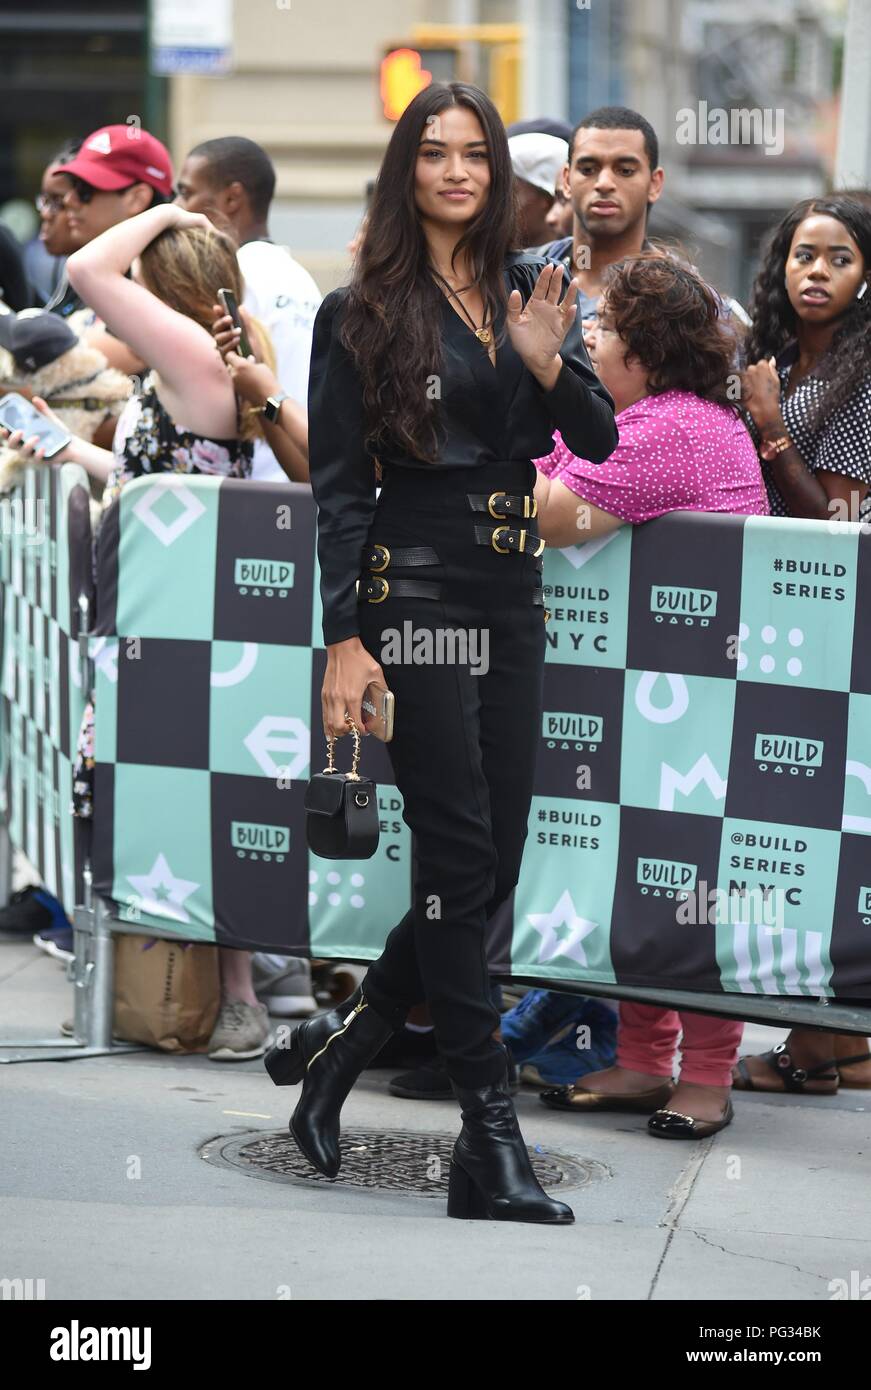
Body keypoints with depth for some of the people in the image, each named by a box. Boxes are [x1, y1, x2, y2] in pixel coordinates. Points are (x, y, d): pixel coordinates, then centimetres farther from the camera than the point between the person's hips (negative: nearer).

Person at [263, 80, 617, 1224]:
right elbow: (339, 486, -5)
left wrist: (549, 364, -14)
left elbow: (598, 440, 7)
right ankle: (490, 1138, -5)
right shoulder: (362, 312, -3)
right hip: (413, 590, -6)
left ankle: (342, 1040, 23)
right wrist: (343, 640, -12)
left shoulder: (531, 292, 10)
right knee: (460, 857, -8)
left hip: (512, 593, 6)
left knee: (495, 862, 6)